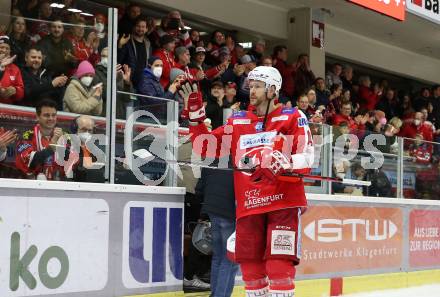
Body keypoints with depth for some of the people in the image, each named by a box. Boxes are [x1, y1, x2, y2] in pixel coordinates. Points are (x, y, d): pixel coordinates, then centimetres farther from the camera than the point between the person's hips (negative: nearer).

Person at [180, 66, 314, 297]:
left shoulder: (293, 118, 3)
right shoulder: (237, 121, 15)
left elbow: (306, 158, -6)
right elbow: (206, 147, 16)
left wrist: (282, 164, -24)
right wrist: (195, 114, 7)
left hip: (284, 202, -4)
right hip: (248, 206, 4)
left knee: (279, 266, -13)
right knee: (251, 267, 7)